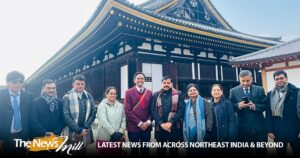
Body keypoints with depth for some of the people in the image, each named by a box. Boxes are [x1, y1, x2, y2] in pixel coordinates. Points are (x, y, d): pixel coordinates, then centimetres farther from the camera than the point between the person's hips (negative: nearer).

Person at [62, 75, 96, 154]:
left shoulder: (89, 97, 7)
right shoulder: (67, 97, -4)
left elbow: (93, 113, 4)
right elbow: (66, 116, -11)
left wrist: (85, 128, -7)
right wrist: (79, 130, -13)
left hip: (86, 133, 4)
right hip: (72, 134, -3)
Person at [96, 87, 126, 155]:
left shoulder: (120, 105, 11)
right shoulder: (102, 105, -3)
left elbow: (123, 119, 6)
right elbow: (103, 121, -13)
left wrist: (121, 132, -8)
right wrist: (113, 133, -18)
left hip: (119, 138, 4)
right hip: (105, 138, -4)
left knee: (118, 153, 10)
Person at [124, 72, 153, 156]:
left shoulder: (149, 92, 8)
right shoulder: (129, 92, -2)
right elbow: (127, 111, -9)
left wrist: (148, 122, -8)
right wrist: (139, 123, -12)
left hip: (147, 127, 3)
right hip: (133, 127, -2)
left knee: (145, 150, 13)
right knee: (135, 150, 11)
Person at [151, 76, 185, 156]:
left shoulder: (178, 94, 3)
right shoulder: (156, 95, 7)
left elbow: (181, 110, -6)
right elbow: (153, 110, 0)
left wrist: (170, 122, -15)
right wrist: (161, 123, -12)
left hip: (174, 128, -1)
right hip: (159, 128, 1)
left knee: (173, 151, 10)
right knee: (161, 151, 12)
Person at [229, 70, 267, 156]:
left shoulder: (260, 89, 4)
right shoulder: (233, 91, 0)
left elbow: (265, 106, 1)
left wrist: (255, 106, -17)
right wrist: (238, 105, -21)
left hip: (259, 126, 1)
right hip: (243, 127, -1)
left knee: (261, 151, 12)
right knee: (245, 151, 11)